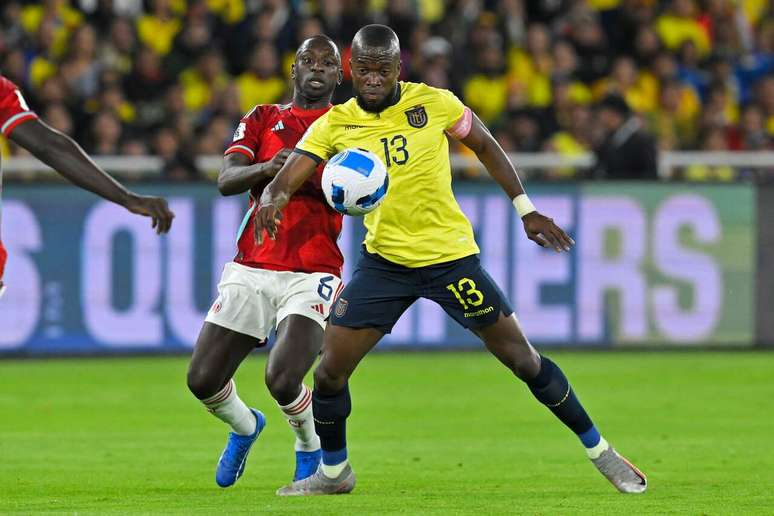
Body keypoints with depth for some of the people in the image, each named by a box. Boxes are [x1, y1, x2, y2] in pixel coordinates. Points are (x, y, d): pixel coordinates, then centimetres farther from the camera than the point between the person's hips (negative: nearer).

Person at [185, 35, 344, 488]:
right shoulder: (264, 119, 14)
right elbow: (227, 180, -2)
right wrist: (268, 167, -23)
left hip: (312, 276, -3)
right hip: (251, 270, 3)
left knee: (283, 380, -22)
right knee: (203, 380, -3)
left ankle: (312, 448, 10)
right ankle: (245, 426, 31)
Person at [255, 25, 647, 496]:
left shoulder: (433, 103, -9)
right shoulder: (334, 125, -5)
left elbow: (484, 144, 6)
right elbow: (285, 181, -11)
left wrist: (526, 209, 5)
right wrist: (273, 200, -36)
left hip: (452, 257, -2)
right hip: (383, 260, 2)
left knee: (523, 359, 0)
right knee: (330, 370, -4)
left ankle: (600, 451, 15)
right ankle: (334, 471, 20)